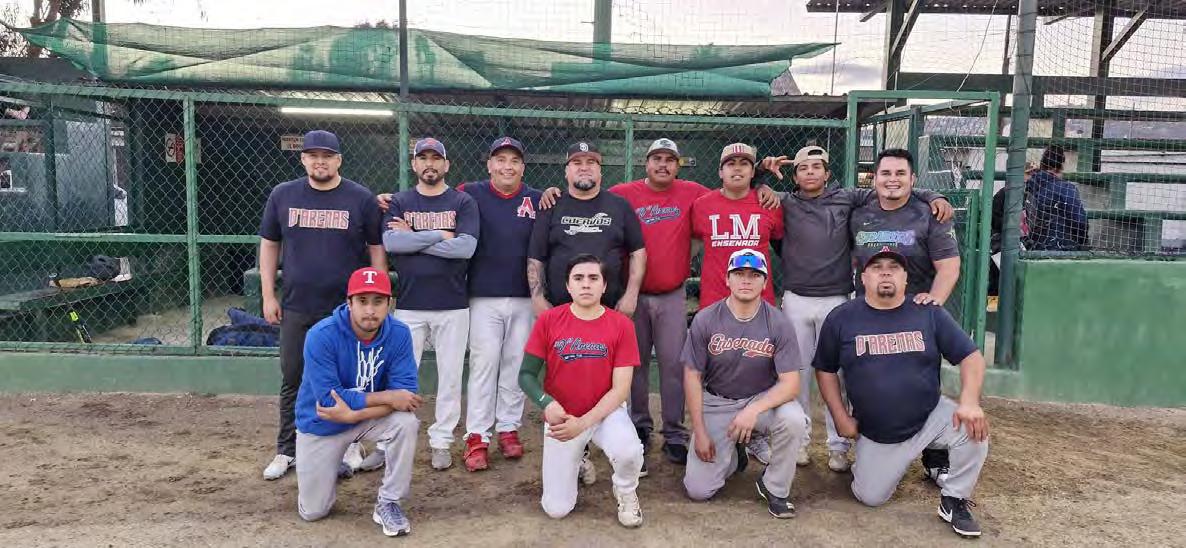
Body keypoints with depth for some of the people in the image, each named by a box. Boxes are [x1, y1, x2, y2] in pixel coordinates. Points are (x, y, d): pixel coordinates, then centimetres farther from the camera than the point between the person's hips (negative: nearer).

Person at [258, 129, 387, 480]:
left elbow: (377, 250, 1)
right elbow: (269, 245, 10)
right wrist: (268, 296, 5)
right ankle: (287, 451, 22)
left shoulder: (361, 199, -2)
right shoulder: (283, 195, 5)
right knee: (292, 381, 10)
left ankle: (349, 445, 23)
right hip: (296, 309, 2)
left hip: (347, 308, -2)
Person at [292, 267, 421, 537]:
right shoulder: (321, 336, -27)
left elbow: (406, 392, -24)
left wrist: (354, 414, -34)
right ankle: (329, 468, 36)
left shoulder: (399, 334, -20)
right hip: (321, 424, -1)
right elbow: (329, 398, -31)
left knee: (406, 423, -31)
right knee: (312, 512, 3)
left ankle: (388, 503, -11)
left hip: (371, 417, 1)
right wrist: (387, 397, -33)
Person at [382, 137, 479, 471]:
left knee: (450, 376, 5)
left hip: (453, 307, -1)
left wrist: (413, 237, -9)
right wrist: (440, 235, -12)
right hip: (409, 306, 1)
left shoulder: (463, 203, 3)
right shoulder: (399, 203, 8)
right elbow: (390, 242, -10)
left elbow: (467, 247, -13)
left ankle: (441, 441, 17)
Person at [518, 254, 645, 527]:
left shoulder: (621, 324, -10)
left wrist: (583, 423, -21)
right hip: (561, 417, 1)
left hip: (606, 412, -1)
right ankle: (576, 460, 31)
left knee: (629, 453, -34)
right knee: (556, 509, -1)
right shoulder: (548, 320, -9)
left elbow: (620, 389, -10)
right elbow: (526, 374, -4)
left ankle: (626, 494, 3)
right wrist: (547, 403, -24)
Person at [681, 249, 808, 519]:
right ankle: (732, 454, 25)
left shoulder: (778, 324, -13)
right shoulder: (705, 320, -11)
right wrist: (700, 432, -9)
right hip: (716, 403, 0)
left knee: (793, 419, -35)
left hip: (763, 398, 0)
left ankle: (774, 487, -6)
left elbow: (790, 383, -18)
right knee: (697, 490, -9)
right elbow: (692, 376, -6)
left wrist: (754, 409, -35)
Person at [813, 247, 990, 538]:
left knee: (973, 428, -28)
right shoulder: (841, 318, -4)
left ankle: (954, 502, -4)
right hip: (874, 433, 1)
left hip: (930, 418, 0)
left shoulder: (930, 313, -5)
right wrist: (841, 417, -2)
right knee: (870, 498, 0)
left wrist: (969, 402, -22)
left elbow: (971, 356, -5)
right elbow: (825, 370, 5)